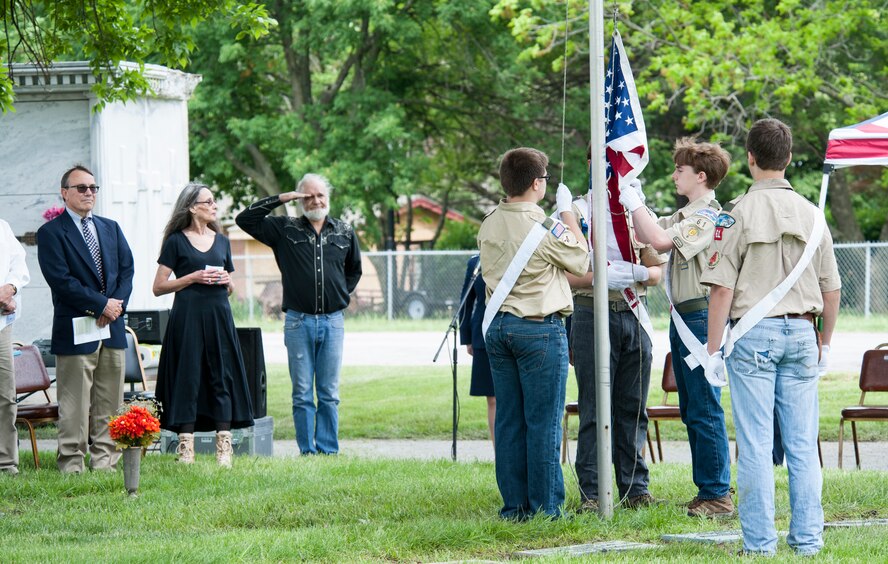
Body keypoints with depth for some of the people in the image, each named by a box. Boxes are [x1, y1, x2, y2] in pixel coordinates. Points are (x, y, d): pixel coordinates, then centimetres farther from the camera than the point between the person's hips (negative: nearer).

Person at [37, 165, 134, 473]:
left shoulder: (111, 228, 17)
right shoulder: (51, 233, -3)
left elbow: (127, 270, 11)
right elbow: (61, 280, -13)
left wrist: (117, 305, -7)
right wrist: (102, 305, -14)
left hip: (112, 328, 6)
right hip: (75, 330, -6)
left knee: (109, 403, 7)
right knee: (74, 406, -4)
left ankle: (105, 463, 11)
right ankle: (71, 465, -1)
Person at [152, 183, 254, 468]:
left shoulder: (221, 241, 16)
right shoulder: (176, 241, 2)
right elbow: (158, 287, -1)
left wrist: (227, 281, 1)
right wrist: (193, 277, -11)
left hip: (219, 316, 4)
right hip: (188, 315, -4)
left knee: (222, 377, -1)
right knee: (188, 377, -5)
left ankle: (224, 448, 0)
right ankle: (186, 447, -2)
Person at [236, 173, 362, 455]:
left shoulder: (345, 232, 10)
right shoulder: (285, 229, 4)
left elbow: (354, 269, 25)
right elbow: (245, 219, 1)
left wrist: (342, 294, 12)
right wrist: (280, 199, -4)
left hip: (332, 321, 1)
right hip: (298, 322, -1)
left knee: (329, 394, 5)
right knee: (302, 394, 1)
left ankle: (329, 450, 10)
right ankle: (307, 451, 4)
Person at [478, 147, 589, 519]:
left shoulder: (488, 226, 5)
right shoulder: (545, 228, -14)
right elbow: (581, 261, 0)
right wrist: (567, 211, 8)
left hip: (498, 326, 6)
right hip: (539, 328, -6)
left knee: (508, 420, 9)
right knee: (543, 422, -1)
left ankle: (514, 505, 12)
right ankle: (545, 507, 1)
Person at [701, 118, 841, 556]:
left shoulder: (737, 214, -6)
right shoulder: (812, 215, 6)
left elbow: (722, 289, -9)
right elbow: (831, 290, 10)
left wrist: (713, 350, -3)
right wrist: (824, 345, 22)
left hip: (753, 333, -4)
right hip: (801, 333, 4)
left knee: (755, 445, -1)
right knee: (803, 444, 7)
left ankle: (759, 541, 0)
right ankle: (807, 540, 8)